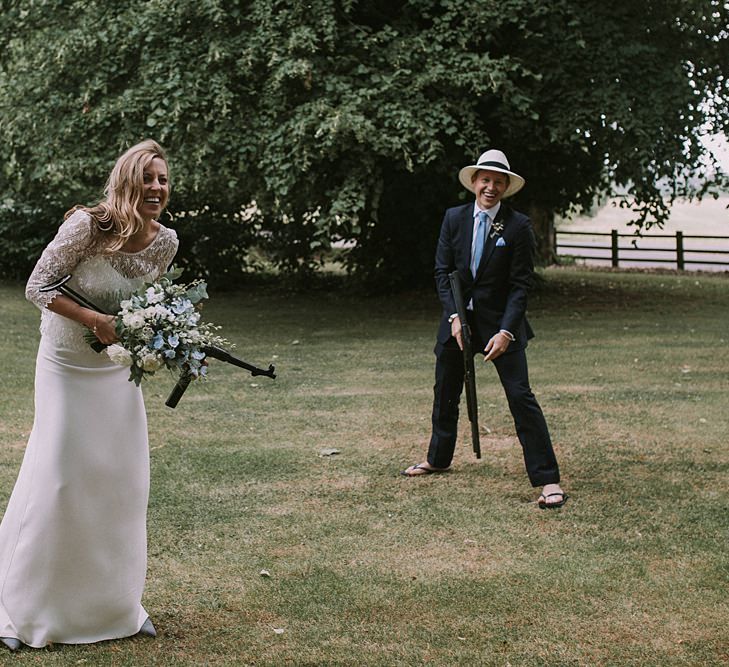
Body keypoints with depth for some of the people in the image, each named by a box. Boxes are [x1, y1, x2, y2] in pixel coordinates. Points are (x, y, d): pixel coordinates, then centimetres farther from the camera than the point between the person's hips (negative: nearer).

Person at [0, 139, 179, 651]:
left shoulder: (165, 242, -6)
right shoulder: (88, 226, -21)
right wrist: (95, 320, -27)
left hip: (120, 370, 5)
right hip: (67, 368, -5)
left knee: (124, 480, 8)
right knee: (56, 478, -4)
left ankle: (118, 603, 24)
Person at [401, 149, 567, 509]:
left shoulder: (518, 226, -9)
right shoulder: (454, 218, 1)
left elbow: (520, 284, -10)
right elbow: (442, 270, 2)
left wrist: (506, 331, -20)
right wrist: (454, 316, -10)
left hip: (500, 321, -4)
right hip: (458, 318, 4)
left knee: (520, 396, -11)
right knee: (445, 393, 18)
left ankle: (547, 479, -8)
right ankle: (438, 458, 41)